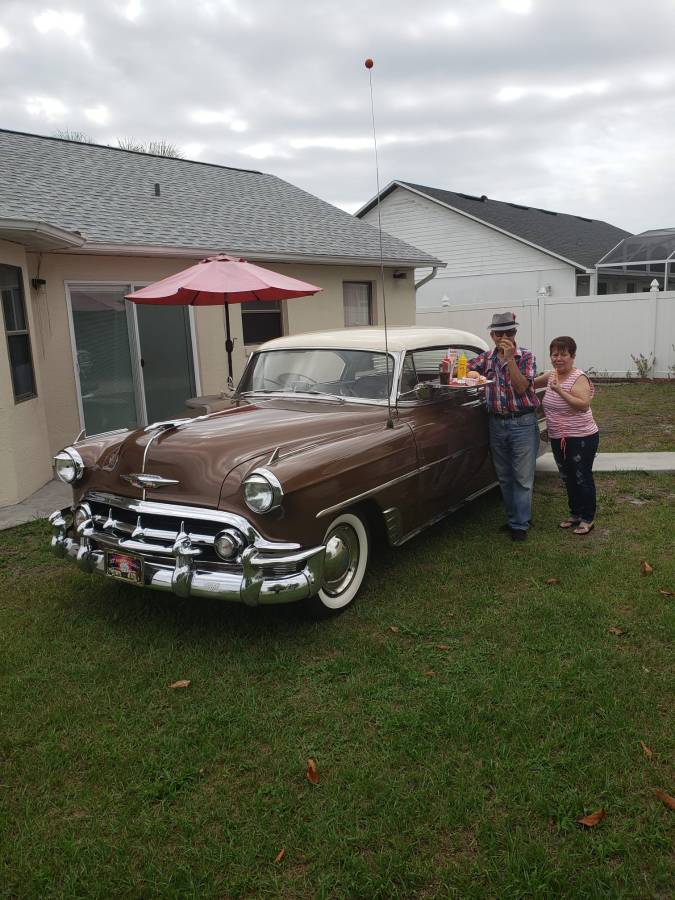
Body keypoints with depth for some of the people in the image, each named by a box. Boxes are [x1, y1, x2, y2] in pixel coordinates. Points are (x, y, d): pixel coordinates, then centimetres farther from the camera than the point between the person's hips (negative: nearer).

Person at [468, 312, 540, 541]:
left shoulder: (526, 357, -5)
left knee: (523, 477, -1)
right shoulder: (486, 358, 7)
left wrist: (510, 358, -22)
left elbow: (521, 387, -16)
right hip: (496, 424, 4)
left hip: (523, 423, -4)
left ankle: (520, 524, 5)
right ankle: (513, 518, 24)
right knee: (504, 477, 12)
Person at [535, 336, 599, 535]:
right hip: (558, 438, 7)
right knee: (568, 478, 17)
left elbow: (584, 405, -28)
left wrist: (559, 390, -32)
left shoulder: (579, 378, -16)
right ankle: (575, 513, 33)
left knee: (582, 478, 3)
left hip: (581, 438, -7)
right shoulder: (551, 375, 6)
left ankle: (587, 518, 17)